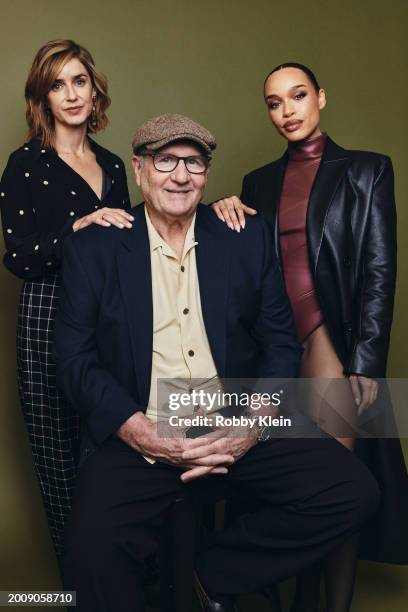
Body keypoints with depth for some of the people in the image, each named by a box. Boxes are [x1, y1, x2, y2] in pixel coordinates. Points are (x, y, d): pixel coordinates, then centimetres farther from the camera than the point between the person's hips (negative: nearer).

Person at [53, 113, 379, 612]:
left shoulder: (248, 237, 8)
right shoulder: (92, 248, 4)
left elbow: (281, 342, 8)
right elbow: (75, 358, -1)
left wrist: (254, 425, -10)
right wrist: (141, 432, -15)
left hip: (241, 430, 3)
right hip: (139, 436, -2)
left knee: (353, 490, -14)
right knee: (92, 545, -28)